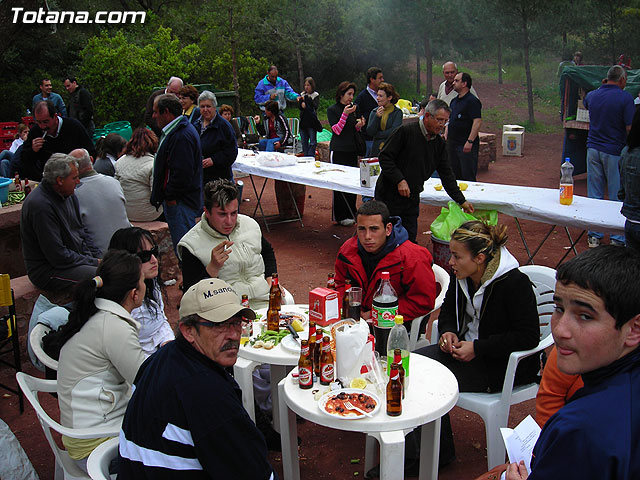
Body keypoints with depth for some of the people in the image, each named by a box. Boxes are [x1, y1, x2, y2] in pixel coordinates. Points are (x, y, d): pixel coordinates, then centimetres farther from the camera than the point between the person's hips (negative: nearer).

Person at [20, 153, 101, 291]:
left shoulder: (69, 196, 9)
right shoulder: (40, 206, -22)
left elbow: (82, 231, 18)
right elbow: (58, 256, -22)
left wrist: (98, 257, 2)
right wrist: (95, 263, -15)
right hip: (47, 270, -10)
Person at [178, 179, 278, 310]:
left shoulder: (250, 224, 9)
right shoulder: (192, 244, -8)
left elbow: (267, 251, 30)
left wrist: (271, 279, 13)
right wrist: (213, 267, -24)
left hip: (264, 298, 6)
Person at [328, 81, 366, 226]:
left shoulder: (355, 108, 11)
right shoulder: (332, 110, -2)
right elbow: (337, 130, -11)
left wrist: (359, 125, -5)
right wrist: (345, 114, -19)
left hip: (352, 149, 5)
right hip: (338, 150, -5)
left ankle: (351, 213, 16)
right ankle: (341, 216, 2)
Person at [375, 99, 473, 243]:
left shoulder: (439, 143, 7)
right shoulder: (406, 132, -14)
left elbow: (446, 174, 12)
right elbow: (384, 157, -14)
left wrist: (461, 201, 10)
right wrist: (400, 180, -22)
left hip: (412, 199, 6)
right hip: (389, 196, -6)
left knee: (410, 239, 6)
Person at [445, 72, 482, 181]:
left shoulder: (472, 101, -11)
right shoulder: (454, 101, 16)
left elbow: (478, 122, -19)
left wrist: (470, 141, -24)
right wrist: (445, 135, 14)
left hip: (466, 145, -9)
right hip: (452, 143, 9)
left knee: (468, 176, -6)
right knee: (454, 175, 13)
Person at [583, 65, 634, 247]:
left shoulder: (592, 95, 4)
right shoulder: (625, 98, -11)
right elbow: (630, 128, -13)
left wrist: (603, 87, 32)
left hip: (593, 149, 5)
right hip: (614, 152, -4)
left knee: (594, 196, 10)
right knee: (617, 197, 4)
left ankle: (594, 236, 15)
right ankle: (618, 239, 9)